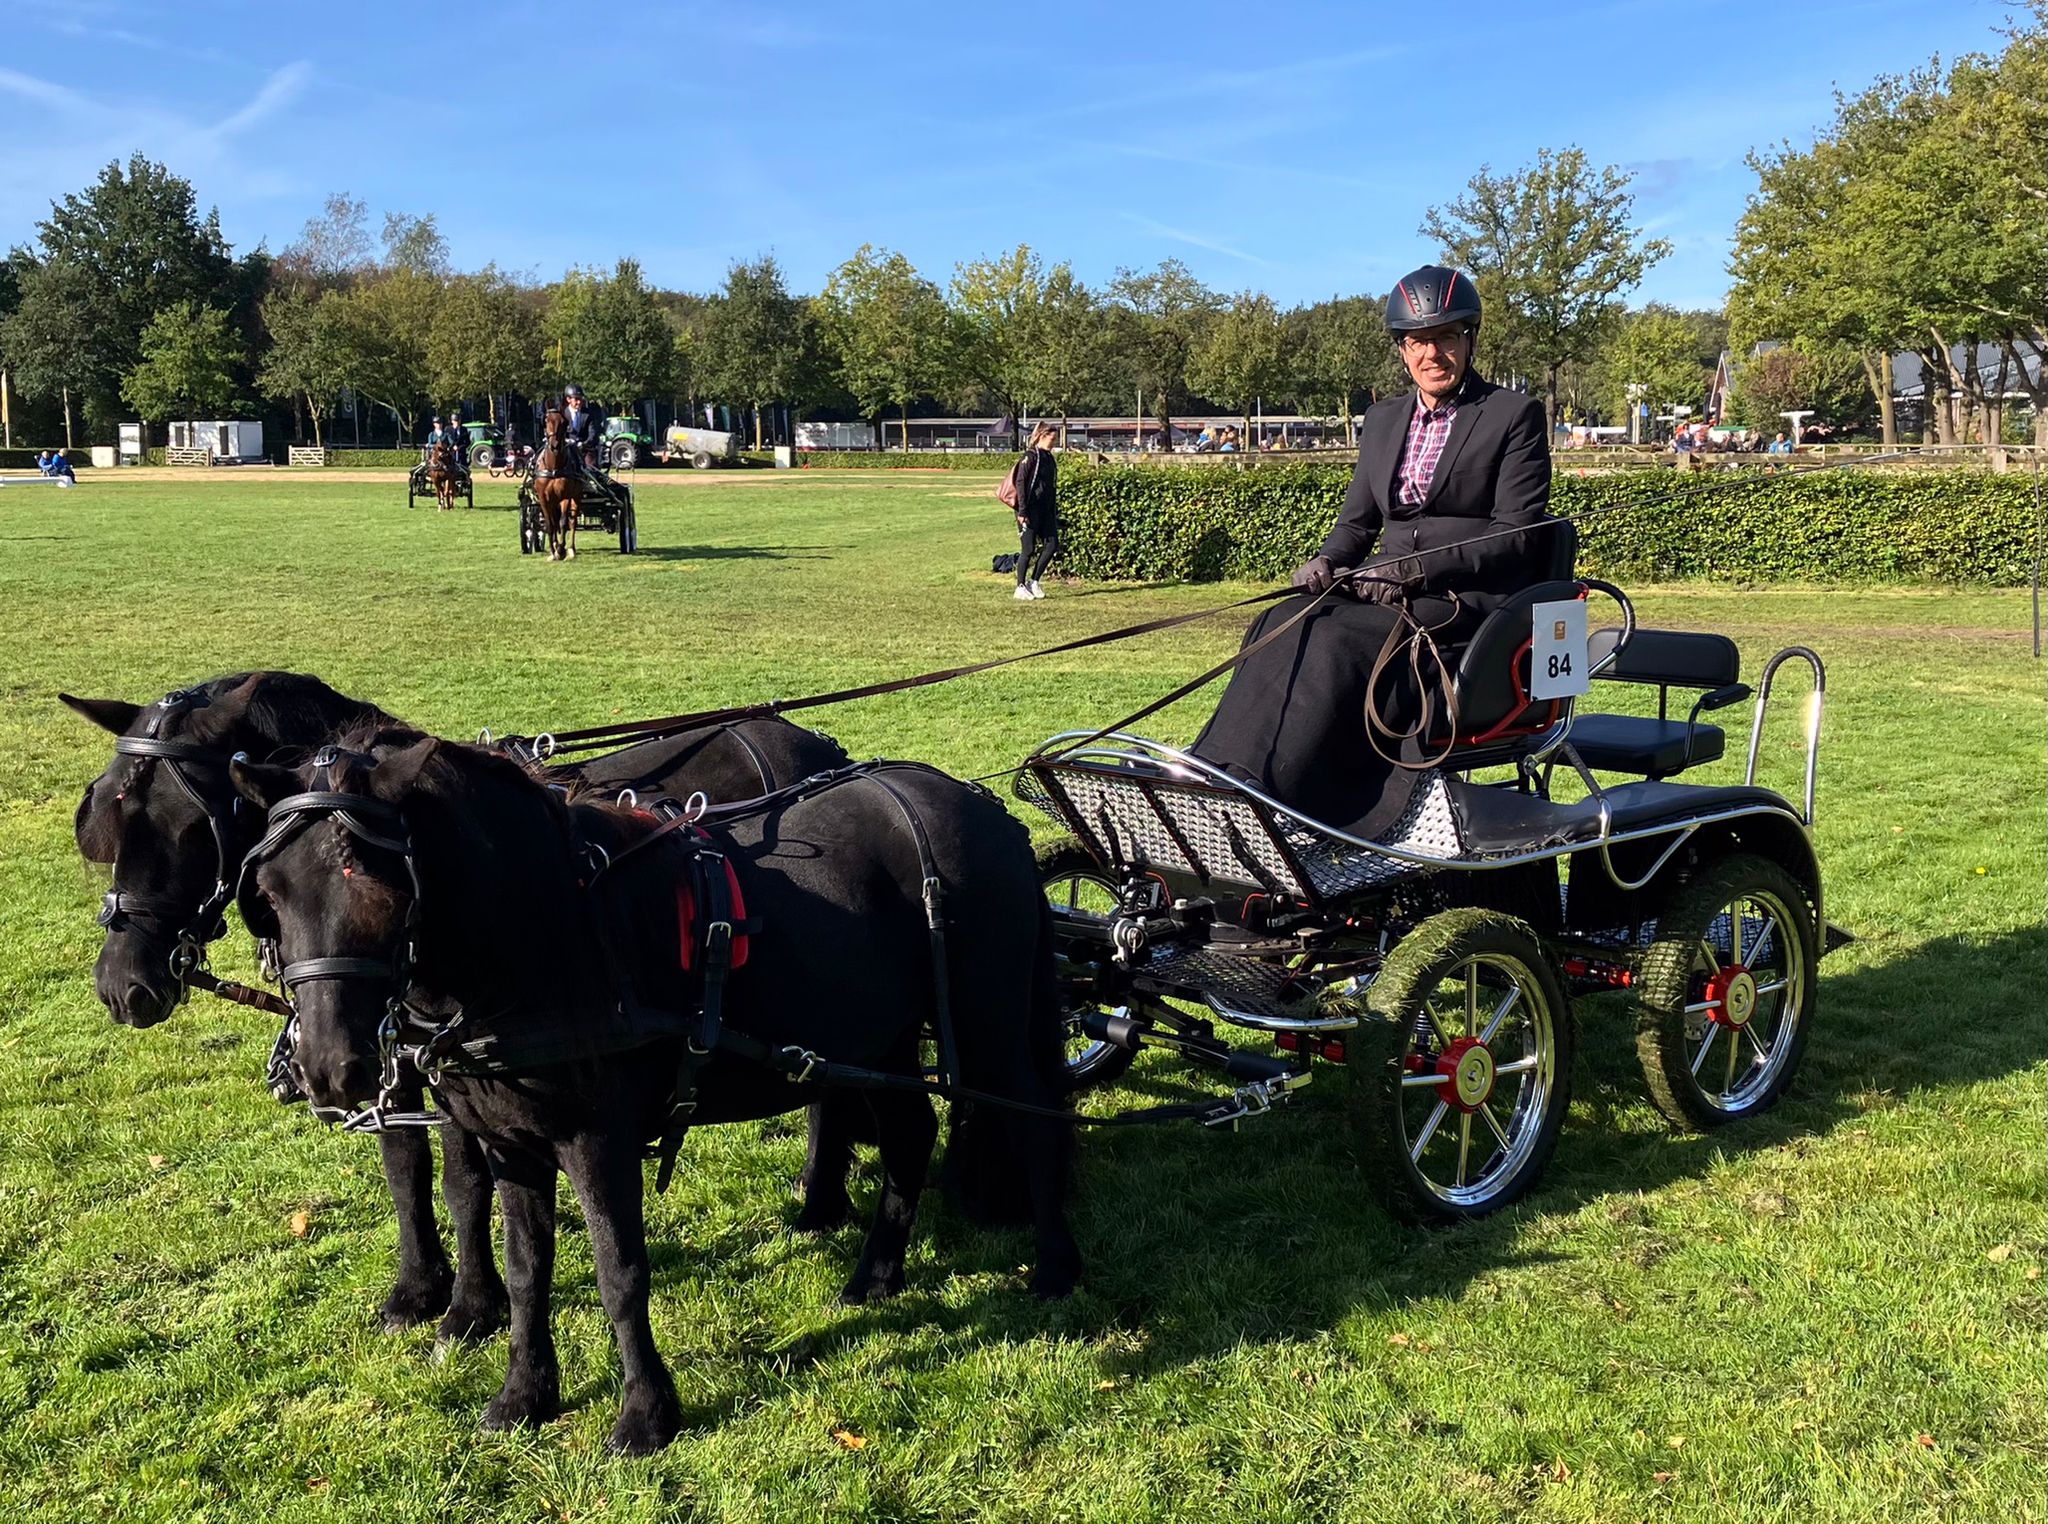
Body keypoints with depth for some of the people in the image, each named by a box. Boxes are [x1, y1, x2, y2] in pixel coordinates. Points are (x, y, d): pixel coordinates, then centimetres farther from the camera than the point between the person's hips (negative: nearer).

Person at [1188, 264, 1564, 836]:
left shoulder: (1515, 415, 2)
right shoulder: (1383, 419, 19)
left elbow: (1517, 535, -6)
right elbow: (1357, 521, 21)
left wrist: (1421, 568, -18)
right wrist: (1327, 561, -2)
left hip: (1472, 602, -5)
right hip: (1386, 593, 5)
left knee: (1333, 642, -32)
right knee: (1280, 625, -26)